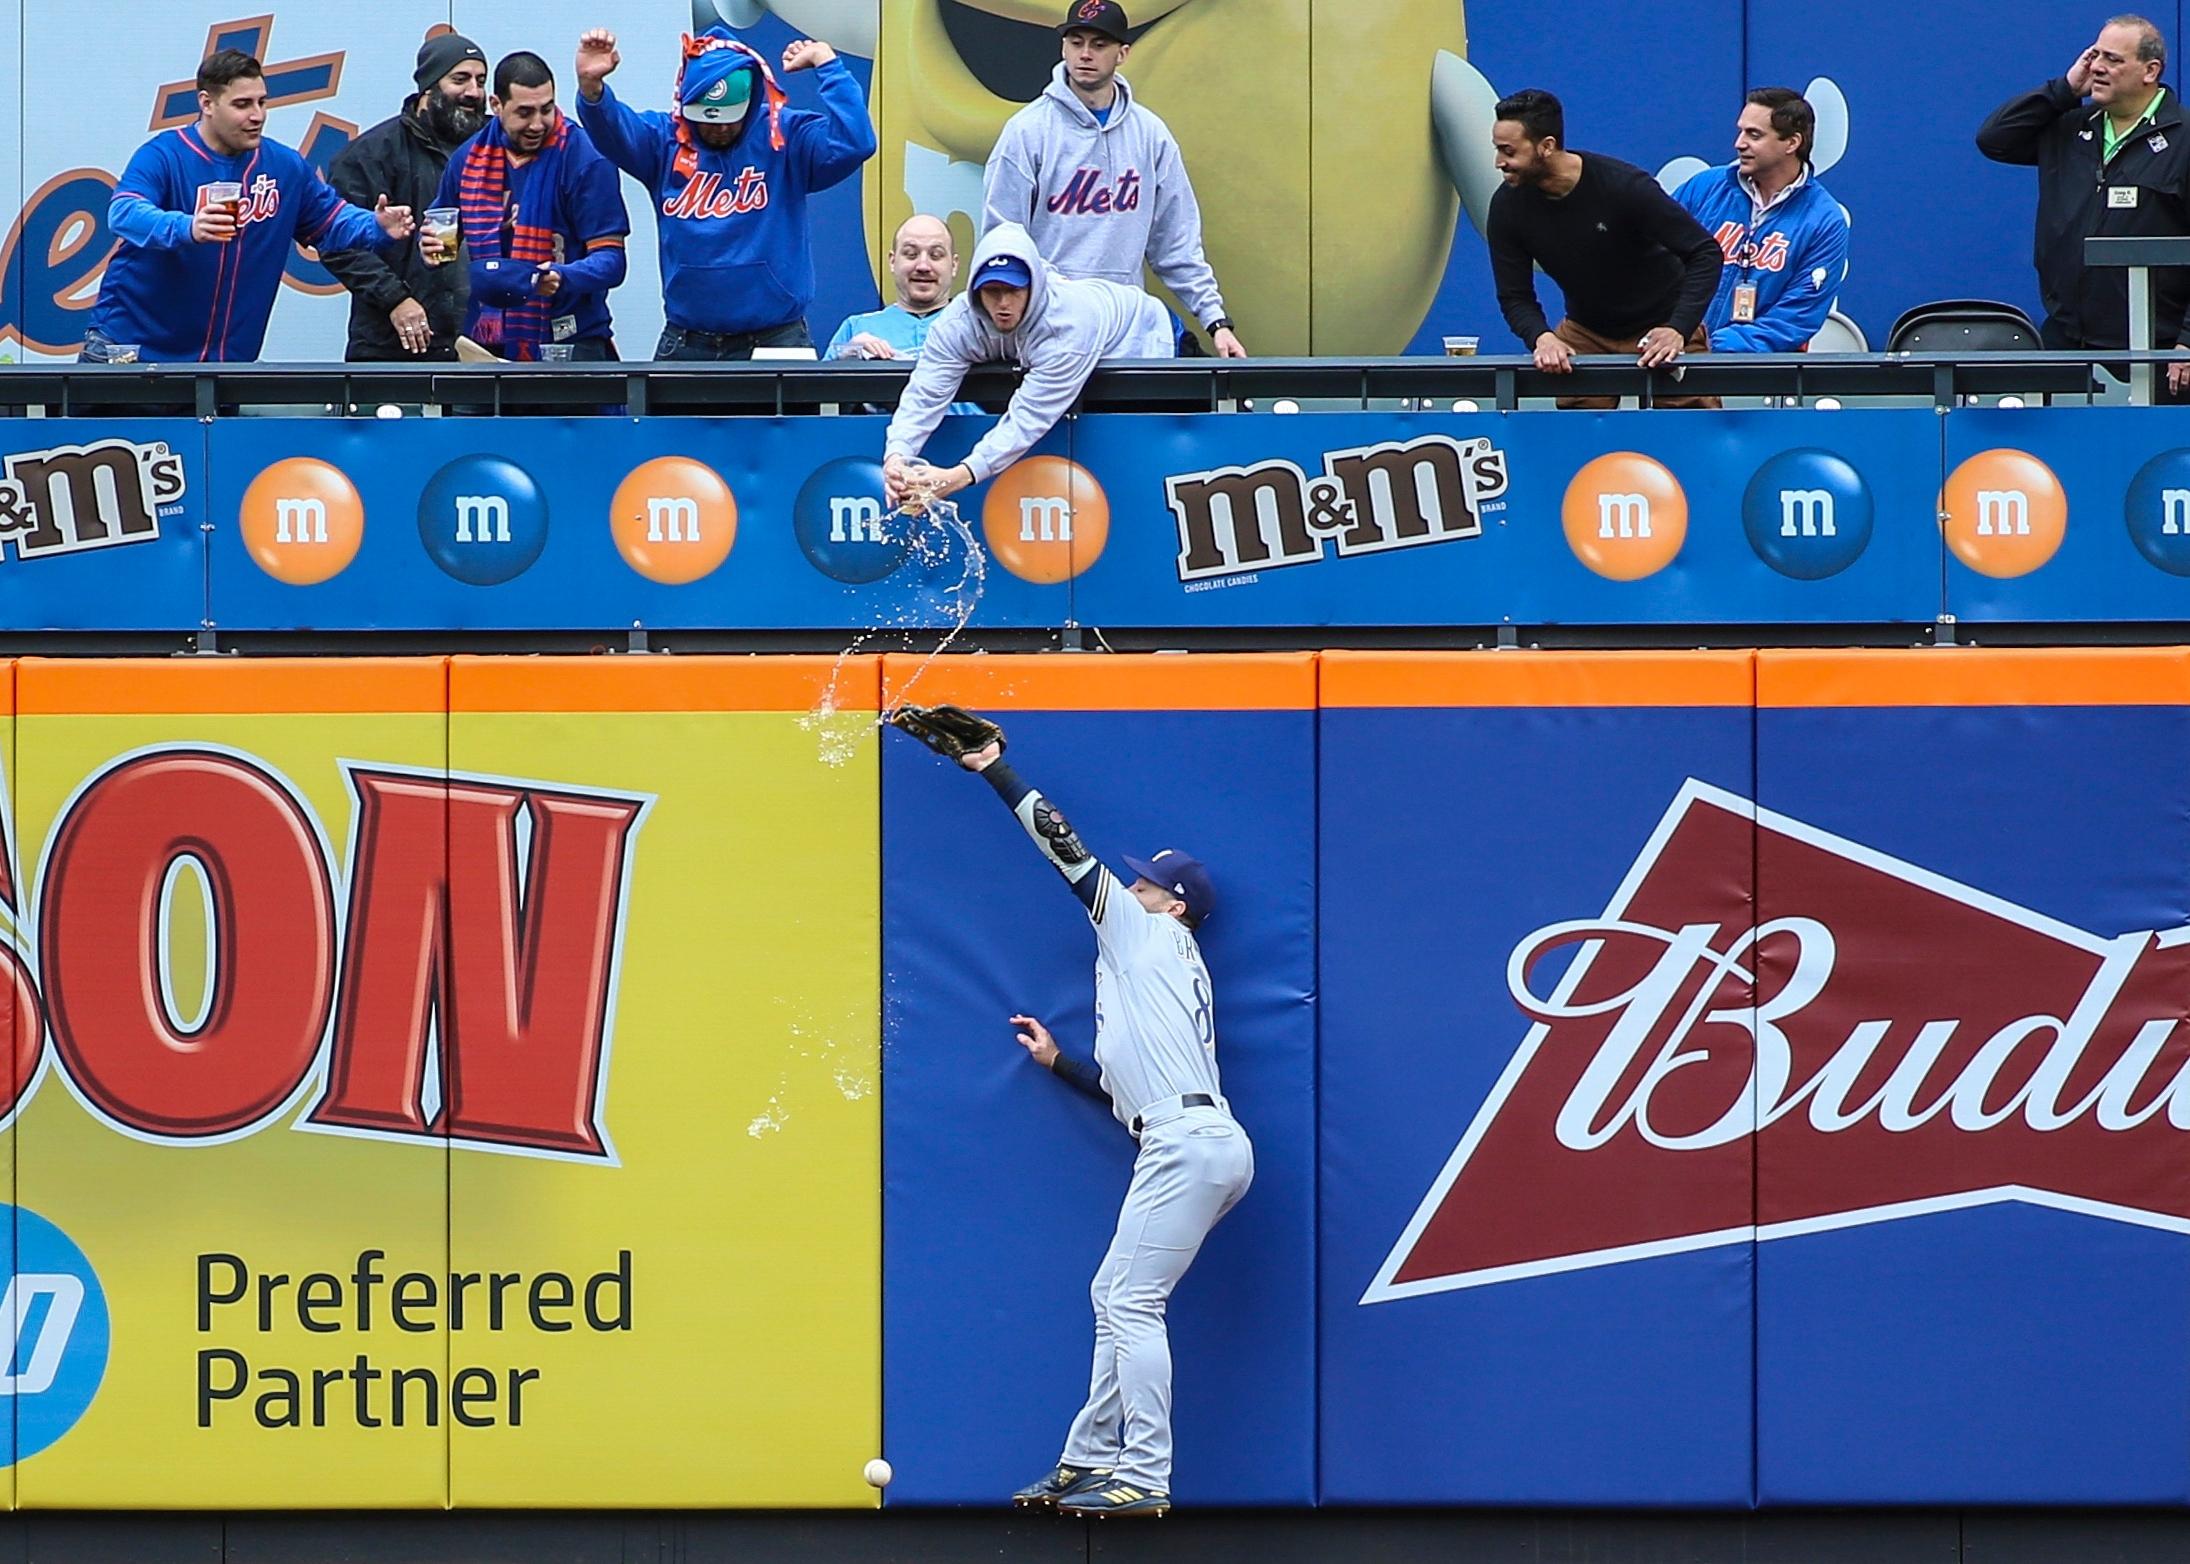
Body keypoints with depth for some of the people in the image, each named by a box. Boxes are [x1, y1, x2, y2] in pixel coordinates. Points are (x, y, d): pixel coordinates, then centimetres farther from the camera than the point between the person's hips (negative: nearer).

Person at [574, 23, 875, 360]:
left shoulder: (785, 138, -2)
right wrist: (591, 88, -37)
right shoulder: (666, 141, 3)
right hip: (686, 342, 2)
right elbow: (613, 130, -15)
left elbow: (854, 142, -18)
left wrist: (827, 64, -18)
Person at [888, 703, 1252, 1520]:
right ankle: (1090, 1461, 18)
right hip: (1187, 1149, 10)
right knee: (1114, 1297, 15)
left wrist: (994, 771, 9)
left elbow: (1067, 846, 4)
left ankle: (1145, 1478, -13)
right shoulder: (1168, 974, 28)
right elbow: (1129, 1090, 24)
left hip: (1190, 1143, -10)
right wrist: (1059, 1061, 27)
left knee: (1132, 1302, -11)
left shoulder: (1154, 934, 5)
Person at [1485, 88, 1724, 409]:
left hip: (1661, 325, -3)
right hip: (1586, 331, 3)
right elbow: (1514, 296, -9)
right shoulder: (1508, 205, -14)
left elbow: (1705, 253, -24)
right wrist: (1542, 338, -32)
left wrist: (1678, 330, -36)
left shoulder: (1624, 186, -26)